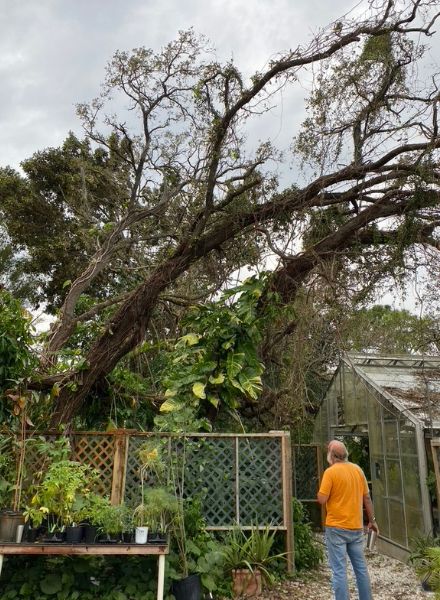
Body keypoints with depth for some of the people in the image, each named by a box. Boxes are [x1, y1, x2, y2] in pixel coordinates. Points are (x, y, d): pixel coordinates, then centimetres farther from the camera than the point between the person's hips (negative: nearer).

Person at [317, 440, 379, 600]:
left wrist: (322, 489, 4)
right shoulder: (358, 469, 3)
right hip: (356, 527, 5)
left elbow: (322, 500, -15)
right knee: (361, 567, 17)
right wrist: (372, 520, 19)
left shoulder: (330, 472, -14)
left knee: (339, 570, 1)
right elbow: (367, 498, 9)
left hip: (336, 528, -5)